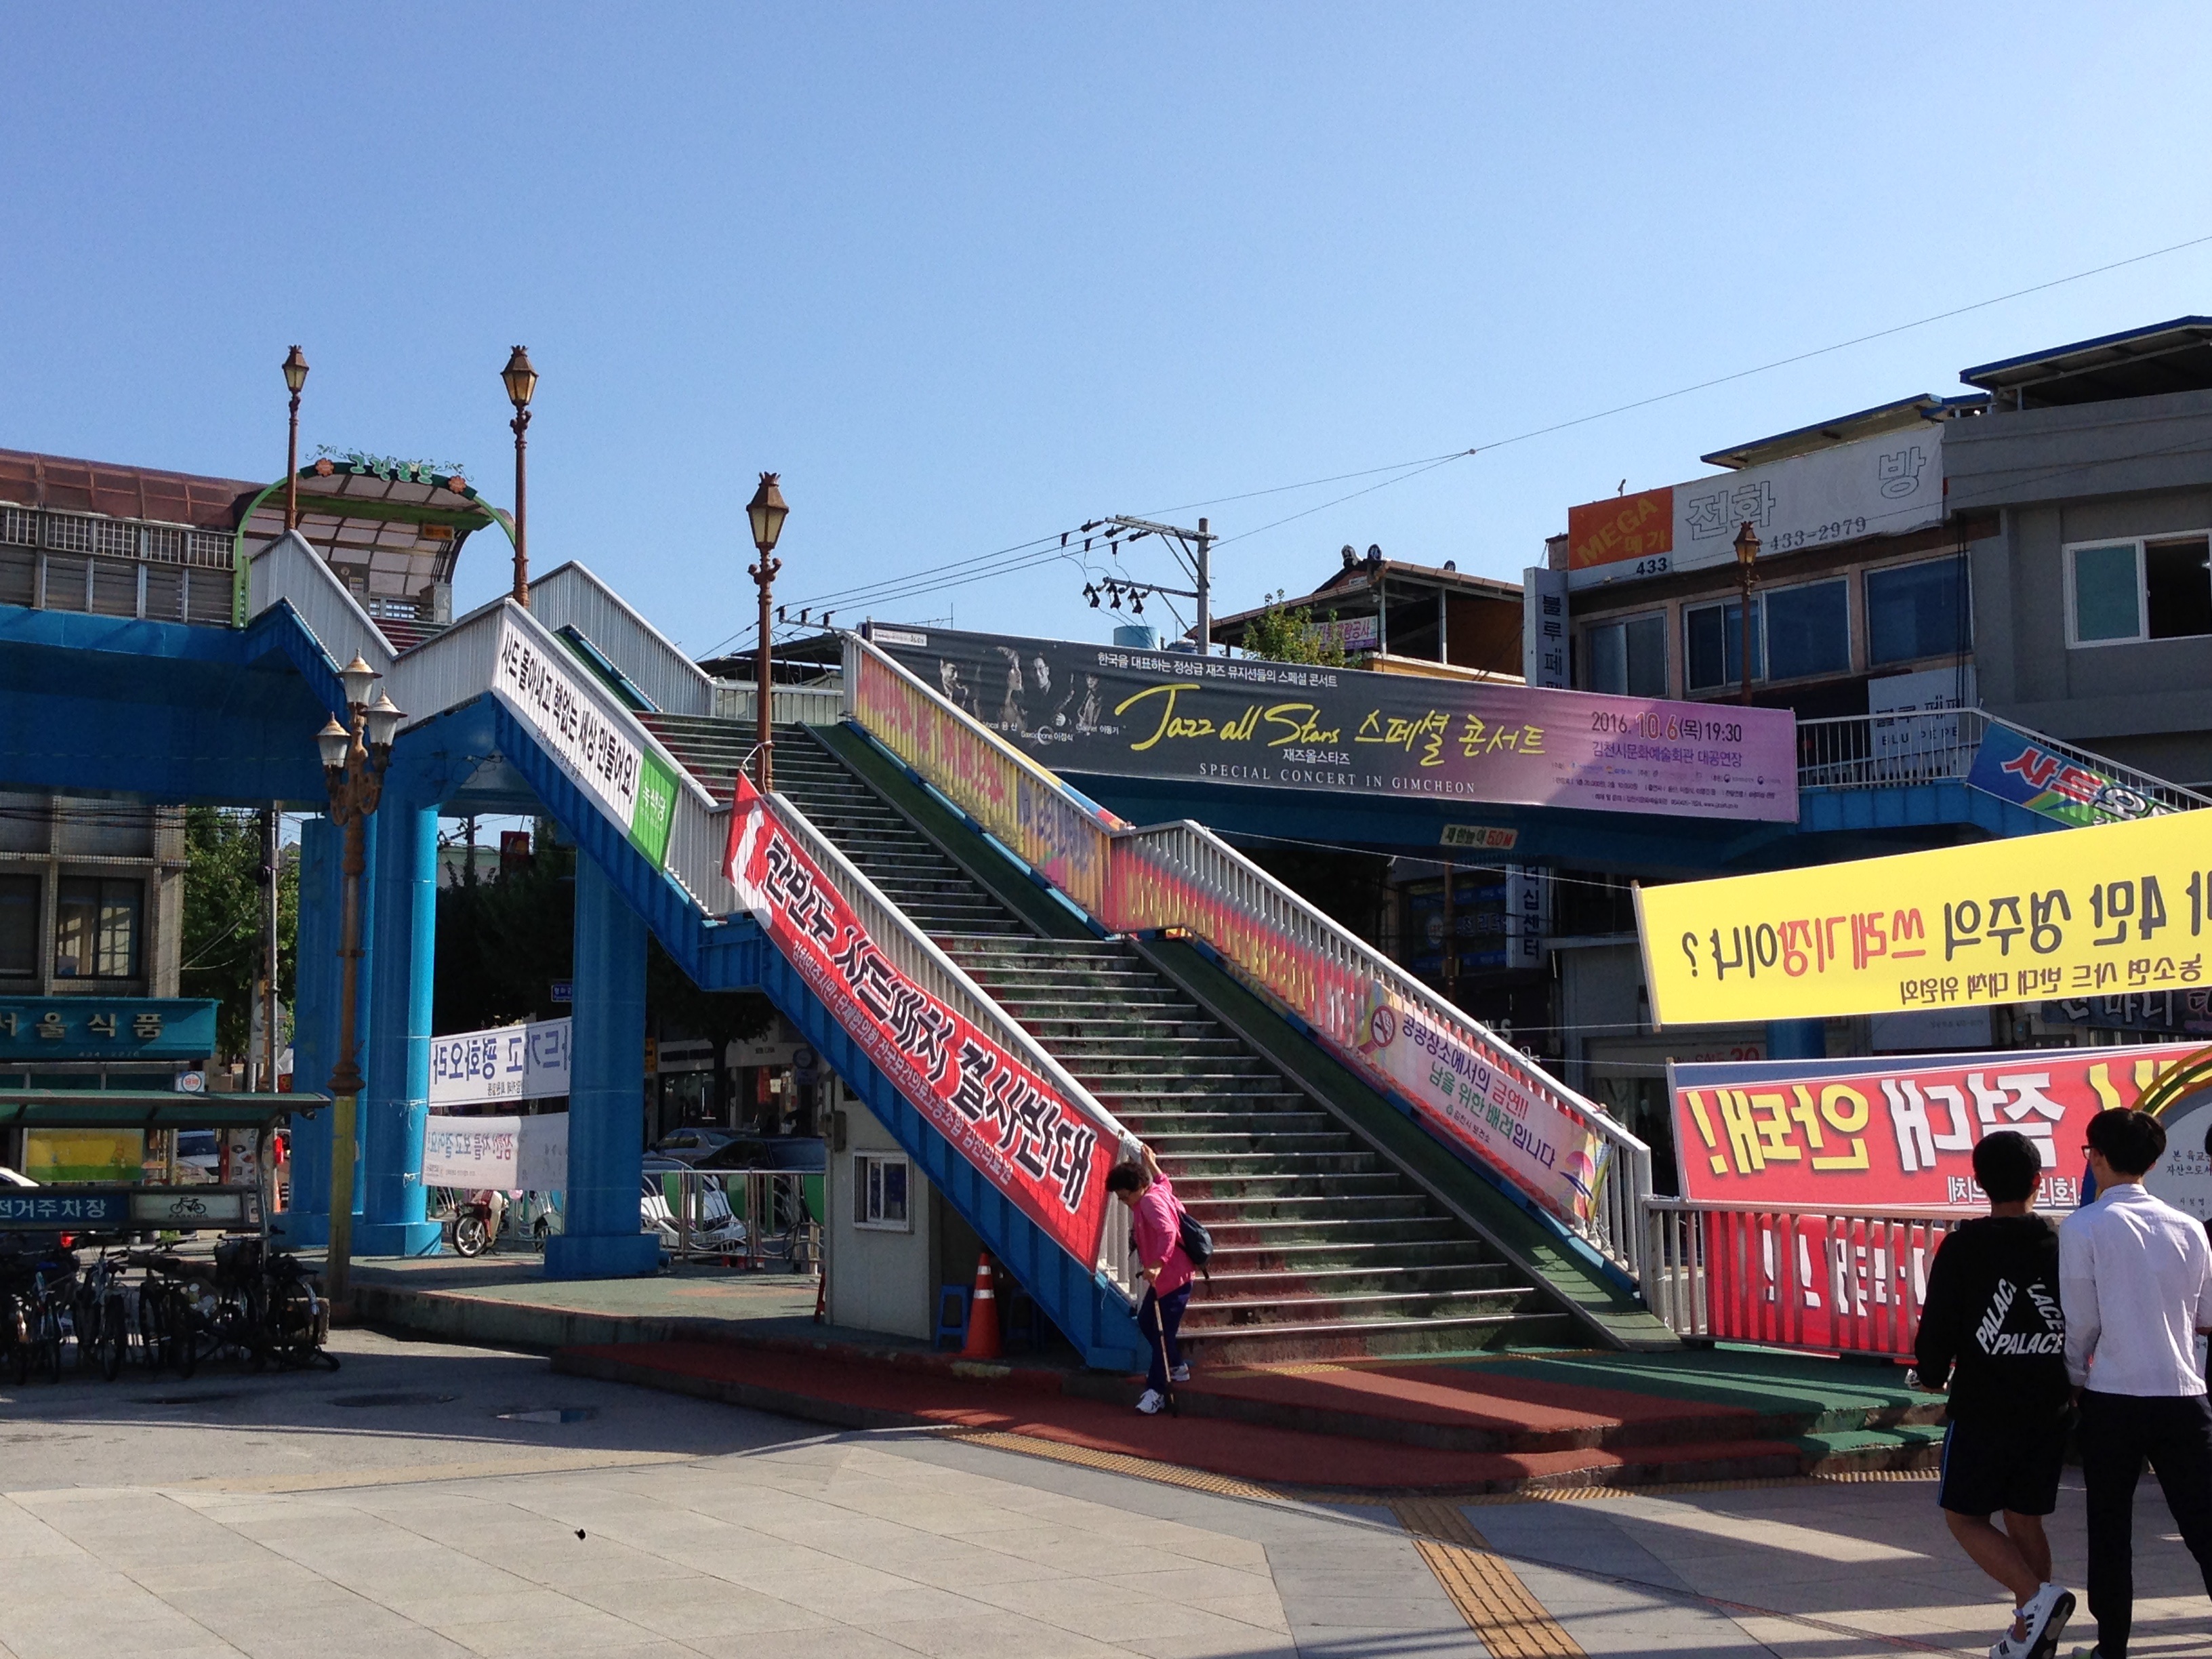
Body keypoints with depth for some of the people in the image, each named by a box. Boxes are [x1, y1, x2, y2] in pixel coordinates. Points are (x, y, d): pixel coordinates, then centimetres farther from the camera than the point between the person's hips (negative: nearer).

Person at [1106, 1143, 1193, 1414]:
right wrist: (1151, 1164, 44)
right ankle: (1176, 1367, 31)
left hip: (1174, 1277, -11)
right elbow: (1166, 1184, 36)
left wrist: (1157, 1264, -44)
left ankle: (1155, 1391, -6)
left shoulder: (1151, 1201, -19)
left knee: (1162, 1332, -8)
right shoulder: (1158, 1192, 10)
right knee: (1146, 1322, 18)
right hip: (1162, 1277, 11)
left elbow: (1168, 1232, -34)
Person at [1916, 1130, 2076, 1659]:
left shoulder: (1961, 1247, -10)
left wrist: (1934, 1375, 9)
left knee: (1964, 1516, 7)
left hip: (1981, 1410, -4)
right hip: (2049, 1412, 4)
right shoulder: (2065, 1246, -1)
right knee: (2024, 1518, 16)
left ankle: (2038, 1596, -12)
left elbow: (1937, 1326, -10)